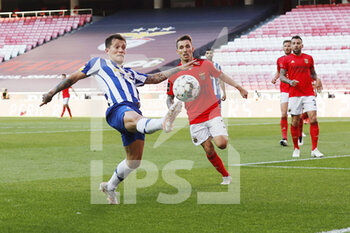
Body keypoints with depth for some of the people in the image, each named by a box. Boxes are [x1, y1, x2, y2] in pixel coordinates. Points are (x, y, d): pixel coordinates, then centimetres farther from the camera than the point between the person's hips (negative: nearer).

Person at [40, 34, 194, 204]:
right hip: (118, 109, -7)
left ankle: (110, 187, 23)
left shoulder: (129, 73, 38)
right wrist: (51, 93, 24)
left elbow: (155, 78, 40)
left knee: (134, 161, 2)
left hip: (135, 112, 7)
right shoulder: (99, 63, 24)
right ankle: (163, 123, -75)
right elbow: (75, 77, 26)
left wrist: (179, 69, 34)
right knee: (135, 118, -41)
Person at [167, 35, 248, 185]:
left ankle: (219, 135, 18)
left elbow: (221, 75, 14)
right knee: (208, 150, 0)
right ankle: (225, 176, 19)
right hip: (195, 118, 1)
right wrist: (172, 108, -11)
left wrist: (239, 88, 18)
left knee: (221, 144, -19)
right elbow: (169, 97, 10)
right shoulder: (174, 74, -2)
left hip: (212, 112, -1)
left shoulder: (205, 64, -4)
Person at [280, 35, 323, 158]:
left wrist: (317, 79, -2)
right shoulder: (287, 59, 6)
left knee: (313, 119, -11)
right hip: (294, 94, -1)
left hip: (309, 94, 1)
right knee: (295, 122, 1)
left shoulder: (309, 58, 11)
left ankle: (315, 149, -6)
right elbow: (281, 76, 5)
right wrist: (290, 81, -15)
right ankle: (296, 149, 17)